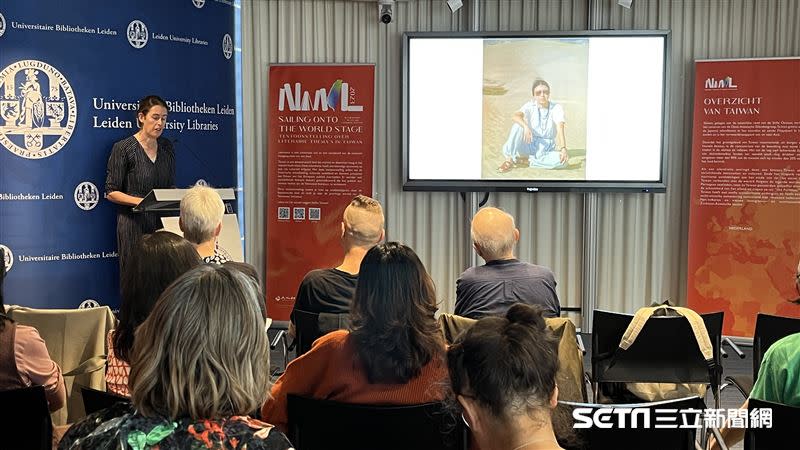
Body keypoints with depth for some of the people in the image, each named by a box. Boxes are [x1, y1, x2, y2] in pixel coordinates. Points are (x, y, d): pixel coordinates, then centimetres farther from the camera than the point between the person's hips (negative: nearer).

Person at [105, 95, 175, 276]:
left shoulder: (167, 147, 10)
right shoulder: (123, 148, -6)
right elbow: (111, 192, -6)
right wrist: (140, 201, -21)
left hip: (163, 222, 4)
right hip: (134, 223, -4)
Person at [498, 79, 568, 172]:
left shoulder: (556, 108, -6)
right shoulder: (530, 106, -4)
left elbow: (560, 129, -22)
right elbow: (516, 116, -26)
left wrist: (563, 148, -39)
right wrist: (526, 127, -47)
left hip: (547, 149, 0)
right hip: (530, 145, 0)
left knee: (564, 160, -33)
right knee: (518, 125, -26)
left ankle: (526, 161, -23)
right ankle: (509, 160, -22)